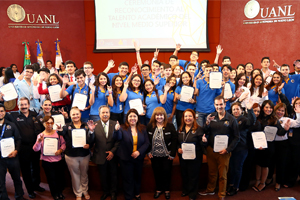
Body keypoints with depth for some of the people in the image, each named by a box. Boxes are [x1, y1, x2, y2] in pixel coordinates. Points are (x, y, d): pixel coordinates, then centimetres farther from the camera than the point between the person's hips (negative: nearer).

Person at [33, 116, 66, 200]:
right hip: (47, 161, -1)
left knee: (60, 177, 12)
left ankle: (60, 192, 37)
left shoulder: (58, 133, -4)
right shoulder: (41, 135, -6)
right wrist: (39, 141, -29)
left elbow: (63, 143, 4)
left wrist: (61, 150, -14)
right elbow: (35, 149, -12)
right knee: (51, 178, 10)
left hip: (58, 160, 1)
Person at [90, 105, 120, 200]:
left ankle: (113, 192, 40)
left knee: (113, 175, 17)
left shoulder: (115, 124, -6)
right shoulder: (95, 125, -7)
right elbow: (91, 141, -13)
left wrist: (113, 151, -15)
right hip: (100, 156, 0)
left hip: (112, 156, 0)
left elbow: (118, 140, -6)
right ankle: (105, 191, 42)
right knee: (103, 176, 19)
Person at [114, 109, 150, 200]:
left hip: (139, 158, 3)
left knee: (138, 177, 21)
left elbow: (146, 143, -4)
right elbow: (118, 137, -30)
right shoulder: (123, 128, -11)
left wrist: (139, 151, -19)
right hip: (126, 158, -3)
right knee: (128, 179, 8)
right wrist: (117, 130, -51)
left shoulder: (142, 128, -2)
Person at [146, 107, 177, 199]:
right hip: (154, 155, 2)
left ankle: (167, 190, 29)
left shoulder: (170, 126, -10)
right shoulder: (150, 126, -3)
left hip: (166, 155, -2)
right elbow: (146, 140, 0)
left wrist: (172, 154, -13)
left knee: (166, 172, 9)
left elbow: (174, 140, -10)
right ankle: (159, 189, 32)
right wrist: (148, 152, -6)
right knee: (157, 173, 13)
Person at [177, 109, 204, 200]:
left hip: (195, 157, -4)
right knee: (184, 174, 18)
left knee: (193, 175, 9)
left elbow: (202, 144, -9)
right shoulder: (180, 129, 4)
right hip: (182, 157, 4)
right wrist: (178, 148, -6)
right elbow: (177, 142, 12)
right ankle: (185, 190, 40)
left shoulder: (198, 129, -10)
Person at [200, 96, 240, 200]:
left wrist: (228, 149, -12)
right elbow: (205, 132, -4)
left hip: (224, 151, -2)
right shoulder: (211, 116, -2)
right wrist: (207, 123, -23)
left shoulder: (231, 119, -8)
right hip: (211, 149, 2)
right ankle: (210, 190, 39)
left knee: (222, 175, 12)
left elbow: (236, 137, -4)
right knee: (211, 172, 18)